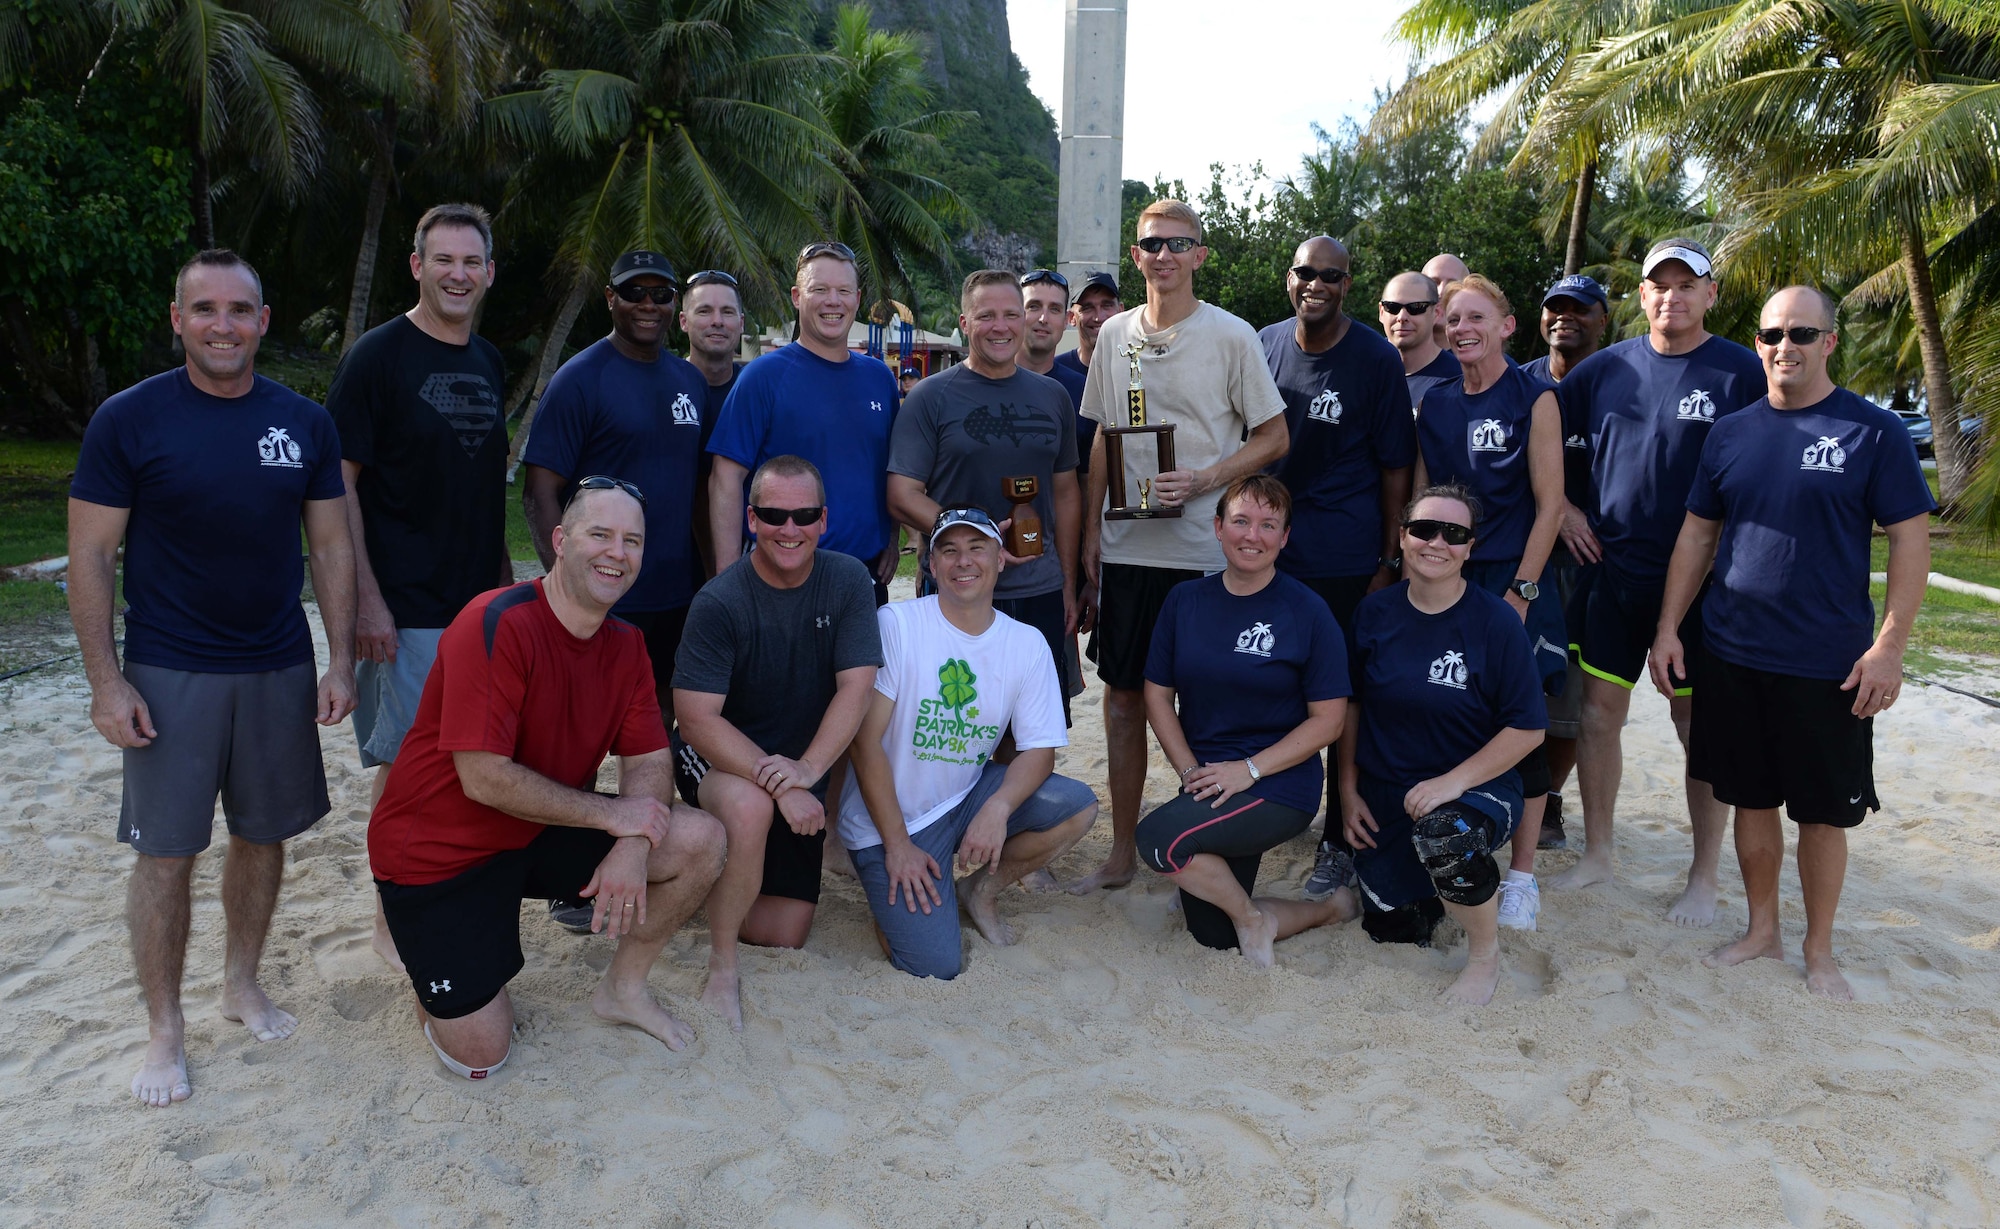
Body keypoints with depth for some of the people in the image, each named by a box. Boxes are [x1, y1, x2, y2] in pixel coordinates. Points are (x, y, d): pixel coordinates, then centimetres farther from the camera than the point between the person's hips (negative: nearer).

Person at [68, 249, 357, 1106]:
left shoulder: (305, 424, 1)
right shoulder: (129, 418, -7)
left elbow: (330, 546, 6)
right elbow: (91, 556, -5)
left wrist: (340, 661, 1)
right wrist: (106, 682, -10)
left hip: (280, 671, 3)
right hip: (170, 674, -3)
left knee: (264, 835, 12)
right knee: (165, 852, 2)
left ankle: (242, 983, 32)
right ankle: (165, 1029, 18)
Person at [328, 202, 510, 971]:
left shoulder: (489, 364, 11)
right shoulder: (378, 356, -9)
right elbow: (338, 482, -11)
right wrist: (365, 599, -16)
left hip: (481, 601, 6)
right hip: (405, 609, -6)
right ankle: (395, 920, 17)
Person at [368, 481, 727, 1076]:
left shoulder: (626, 643, -1)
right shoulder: (498, 625, -25)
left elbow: (649, 760, -3)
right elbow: (484, 779, -28)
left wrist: (632, 848, -22)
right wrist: (613, 814, -22)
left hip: (543, 830, 6)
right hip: (439, 849, -6)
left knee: (701, 842, -10)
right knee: (480, 1055, -9)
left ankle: (623, 988, 12)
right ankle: (436, 975, 24)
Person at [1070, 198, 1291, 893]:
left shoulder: (1230, 335, -2)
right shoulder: (1115, 334, 10)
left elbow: (1274, 437, 0)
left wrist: (1203, 480, -14)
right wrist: (1090, 532, 10)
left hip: (1204, 549, -4)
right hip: (1125, 547, 4)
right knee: (1123, 693, 8)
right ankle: (1122, 853, 20)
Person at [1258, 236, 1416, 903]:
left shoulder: (1376, 358, -4)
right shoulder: (1264, 346, 6)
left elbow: (1396, 467, -2)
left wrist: (1388, 560, -5)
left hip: (1345, 561, -3)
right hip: (1266, 549, 4)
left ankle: (1340, 841, 16)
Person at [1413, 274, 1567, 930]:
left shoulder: (1533, 398, -3)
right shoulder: (1434, 404, 9)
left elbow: (1549, 505, -7)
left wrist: (1520, 591, -12)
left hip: (1515, 584, -4)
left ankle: (1521, 875, 12)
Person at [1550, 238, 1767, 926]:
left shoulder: (1742, 374, -5)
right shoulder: (1607, 368, 6)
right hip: (1611, 571, 4)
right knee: (1599, 709, 8)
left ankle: (1704, 877, 18)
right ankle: (1597, 855, 23)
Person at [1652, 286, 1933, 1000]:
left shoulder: (1874, 432, -4)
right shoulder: (1730, 434, 7)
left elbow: (1910, 540, -5)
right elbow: (1696, 535, 11)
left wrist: (1889, 646, -12)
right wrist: (1668, 627, 5)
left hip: (1830, 665, -3)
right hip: (1734, 654, 3)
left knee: (1823, 812, 7)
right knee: (1752, 800, 13)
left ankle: (1819, 950, 24)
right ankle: (1762, 930, 29)